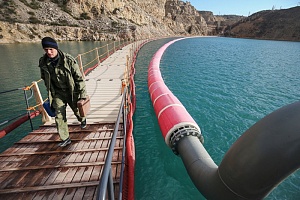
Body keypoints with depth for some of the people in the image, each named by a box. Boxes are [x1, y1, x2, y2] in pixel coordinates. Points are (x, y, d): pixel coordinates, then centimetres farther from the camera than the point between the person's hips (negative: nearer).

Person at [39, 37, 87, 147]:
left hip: (71, 91, -3)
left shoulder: (69, 60, -21)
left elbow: (79, 78, -18)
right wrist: (50, 93, 15)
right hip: (57, 93, 3)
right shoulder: (43, 62, -7)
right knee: (59, 116, -1)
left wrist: (82, 96, -18)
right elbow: (45, 79, 9)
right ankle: (65, 138, 15)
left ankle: (82, 120, 54)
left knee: (77, 110, 18)